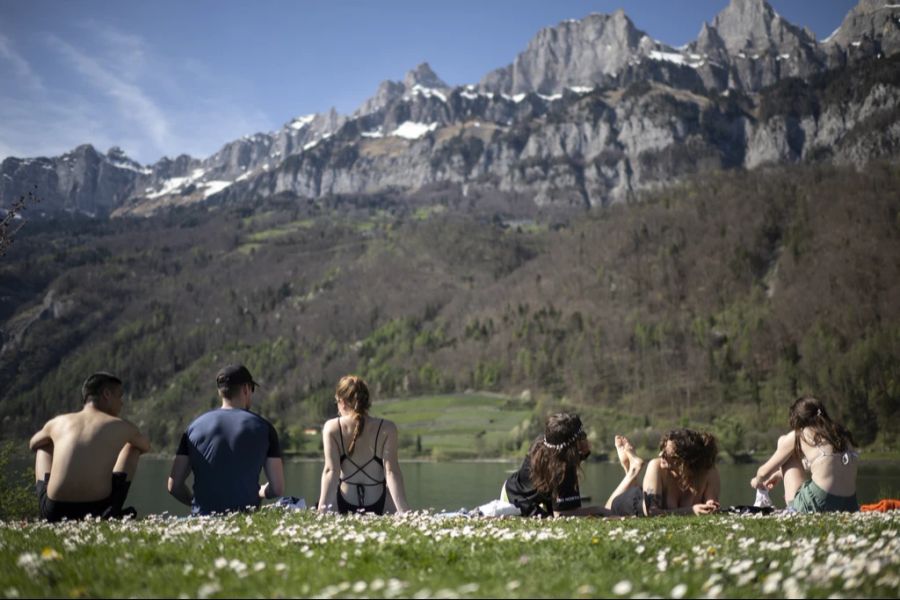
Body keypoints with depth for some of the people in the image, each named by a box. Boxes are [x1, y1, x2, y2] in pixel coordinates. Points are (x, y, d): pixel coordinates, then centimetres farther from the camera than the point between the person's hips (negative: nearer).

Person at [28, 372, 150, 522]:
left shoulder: (57, 422, 11)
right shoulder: (122, 427, 5)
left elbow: (33, 444, 35)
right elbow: (146, 447, 30)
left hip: (54, 513, 2)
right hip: (98, 509, -2)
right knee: (132, 446, 23)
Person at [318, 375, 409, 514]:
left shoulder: (331, 427, -3)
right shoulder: (387, 429, -4)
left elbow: (331, 471, -12)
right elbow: (391, 471, -12)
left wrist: (322, 510, -16)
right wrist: (403, 511, -14)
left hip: (343, 505, 0)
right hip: (378, 506, 0)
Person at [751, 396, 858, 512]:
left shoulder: (798, 435, 1)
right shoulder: (840, 433, 16)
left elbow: (764, 472, 10)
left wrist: (757, 481, 34)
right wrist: (781, 474, 44)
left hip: (818, 505, -6)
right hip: (849, 507, 6)